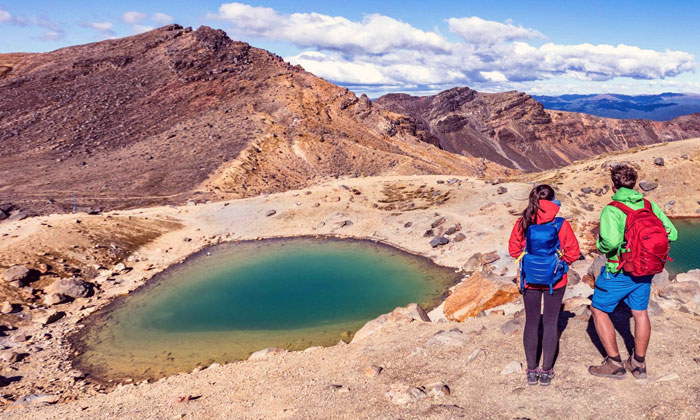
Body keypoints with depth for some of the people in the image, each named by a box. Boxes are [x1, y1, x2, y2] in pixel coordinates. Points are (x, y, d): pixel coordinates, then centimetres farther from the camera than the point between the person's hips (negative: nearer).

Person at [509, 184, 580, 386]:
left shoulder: (522, 224, -10)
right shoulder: (561, 225, -14)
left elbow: (513, 249, -1)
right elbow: (573, 252, -7)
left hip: (530, 280, 1)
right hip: (555, 281, -1)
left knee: (531, 323, 13)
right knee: (550, 323, 11)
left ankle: (532, 370, 20)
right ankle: (547, 371, 18)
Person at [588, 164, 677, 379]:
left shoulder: (611, 210, -19)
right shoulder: (650, 206, -1)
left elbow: (612, 241, -33)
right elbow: (671, 234, -1)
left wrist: (600, 244, -11)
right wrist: (647, 242, 12)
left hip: (618, 272, -6)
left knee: (599, 311, 10)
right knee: (640, 313, 18)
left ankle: (614, 364, 13)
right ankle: (638, 364, 31)